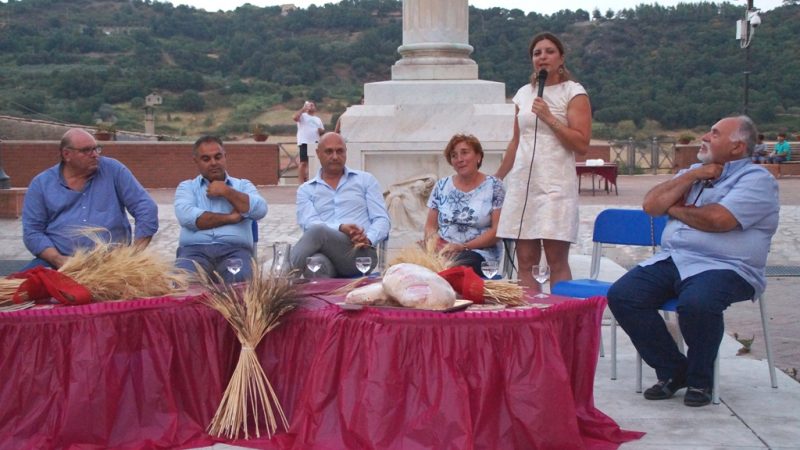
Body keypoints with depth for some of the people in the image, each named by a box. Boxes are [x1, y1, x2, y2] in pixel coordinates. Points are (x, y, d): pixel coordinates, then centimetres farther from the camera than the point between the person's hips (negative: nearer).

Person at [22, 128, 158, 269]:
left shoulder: (113, 170, 5)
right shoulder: (41, 184, 7)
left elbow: (146, 208, 2)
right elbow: (32, 232, 4)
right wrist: (58, 259, -14)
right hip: (62, 263, 1)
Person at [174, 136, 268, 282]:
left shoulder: (243, 185, 23)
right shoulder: (187, 187, 20)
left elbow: (260, 210, 1)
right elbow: (186, 216, -3)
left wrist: (226, 191, 4)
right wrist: (230, 218, -2)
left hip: (235, 250, 0)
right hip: (194, 249, 0)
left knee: (241, 278, -37)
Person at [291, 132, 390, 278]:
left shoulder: (366, 180, 21)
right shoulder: (306, 190, 21)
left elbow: (382, 220, 12)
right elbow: (308, 223, 2)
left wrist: (368, 239, -11)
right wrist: (341, 228, -18)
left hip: (360, 254, 0)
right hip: (327, 253, 1)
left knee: (318, 232, -33)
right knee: (317, 263, -41)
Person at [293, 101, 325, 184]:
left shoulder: (318, 119, 23)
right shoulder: (303, 116, 6)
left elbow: (323, 131, 24)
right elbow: (295, 118, -15)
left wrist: (321, 130, 0)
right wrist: (303, 109, -12)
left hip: (315, 143, 6)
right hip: (304, 142, -6)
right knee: (303, 162, -10)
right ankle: (301, 181, -10)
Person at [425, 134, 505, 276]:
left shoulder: (494, 186, 5)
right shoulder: (441, 186, 17)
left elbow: (497, 230, -2)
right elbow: (430, 226, 17)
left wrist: (464, 247, -13)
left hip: (479, 253, -3)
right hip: (442, 251, 3)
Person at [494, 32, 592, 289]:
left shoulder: (574, 93, 1)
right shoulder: (523, 94, 16)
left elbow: (582, 145, -7)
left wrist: (549, 118, -13)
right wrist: (497, 179, 26)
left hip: (556, 183, -5)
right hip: (522, 182, 5)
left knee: (557, 260, -8)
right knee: (525, 261, 2)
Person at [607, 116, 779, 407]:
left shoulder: (756, 179, -1)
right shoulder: (693, 172, 23)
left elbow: (718, 219, -18)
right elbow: (651, 204, 9)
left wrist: (675, 209, 0)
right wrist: (692, 177, 1)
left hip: (724, 267, -7)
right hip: (671, 260, 7)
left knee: (696, 302, -38)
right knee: (621, 295, -15)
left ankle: (700, 380, -10)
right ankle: (672, 371, -1)